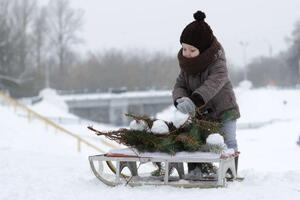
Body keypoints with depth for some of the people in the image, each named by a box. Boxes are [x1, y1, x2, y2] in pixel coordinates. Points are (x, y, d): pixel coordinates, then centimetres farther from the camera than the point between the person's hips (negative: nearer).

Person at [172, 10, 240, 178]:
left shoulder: (217, 63, -22)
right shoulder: (187, 66, -2)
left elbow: (214, 83, -39)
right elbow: (179, 86, -5)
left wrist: (194, 100, -53)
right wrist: (180, 100, -30)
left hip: (224, 110, -4)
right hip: (200, 114, 4)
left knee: (228, 142, -6)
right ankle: (194, 172, 4)